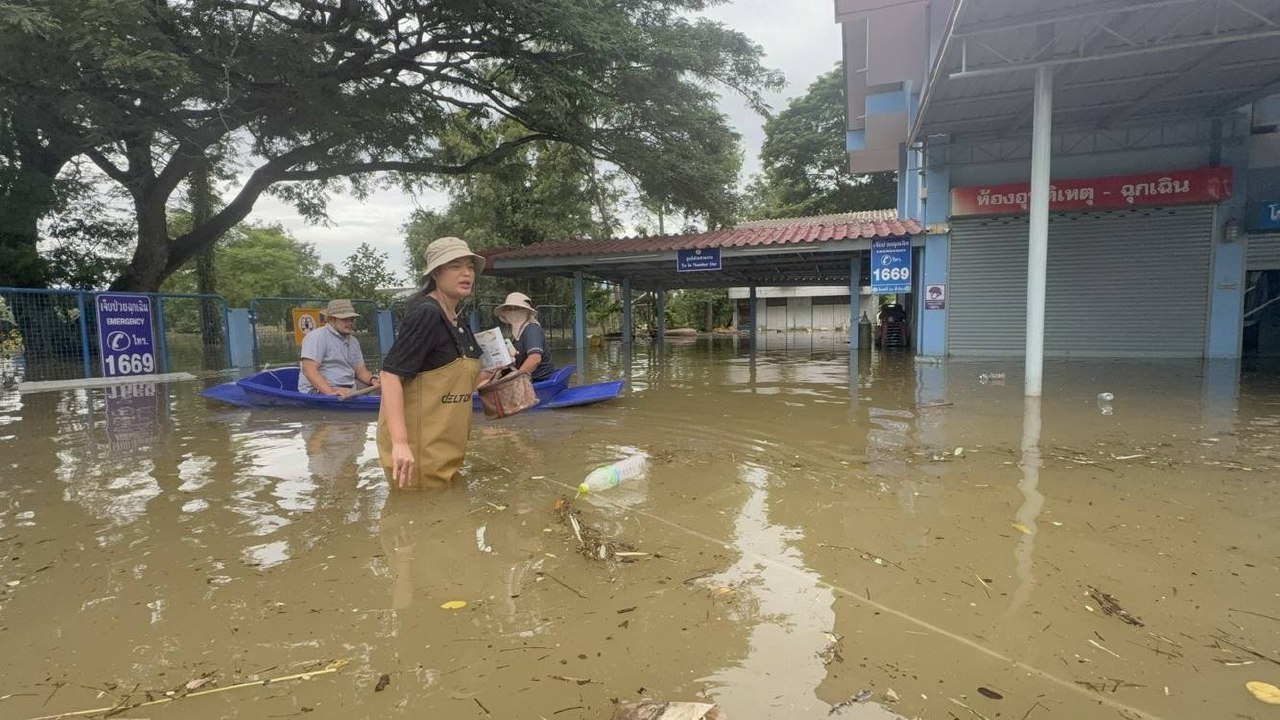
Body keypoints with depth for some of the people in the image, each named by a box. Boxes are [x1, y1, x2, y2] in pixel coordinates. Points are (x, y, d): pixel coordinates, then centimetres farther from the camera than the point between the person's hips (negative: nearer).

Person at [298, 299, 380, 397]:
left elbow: (360, 371, 21)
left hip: (347, 394, 7)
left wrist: (372, 380, -3)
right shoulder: (317, 336, -5)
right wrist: (331, 391, -30)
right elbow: (309, 369, -16)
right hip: (319, 393, -7)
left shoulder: (353, 341, 20)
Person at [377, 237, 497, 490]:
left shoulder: (455, 321, 12)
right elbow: (391, 374, -23)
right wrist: (400, 442, -30)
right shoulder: (426, 314, -16)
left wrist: (477, 381, 10)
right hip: (417, 449, -9)